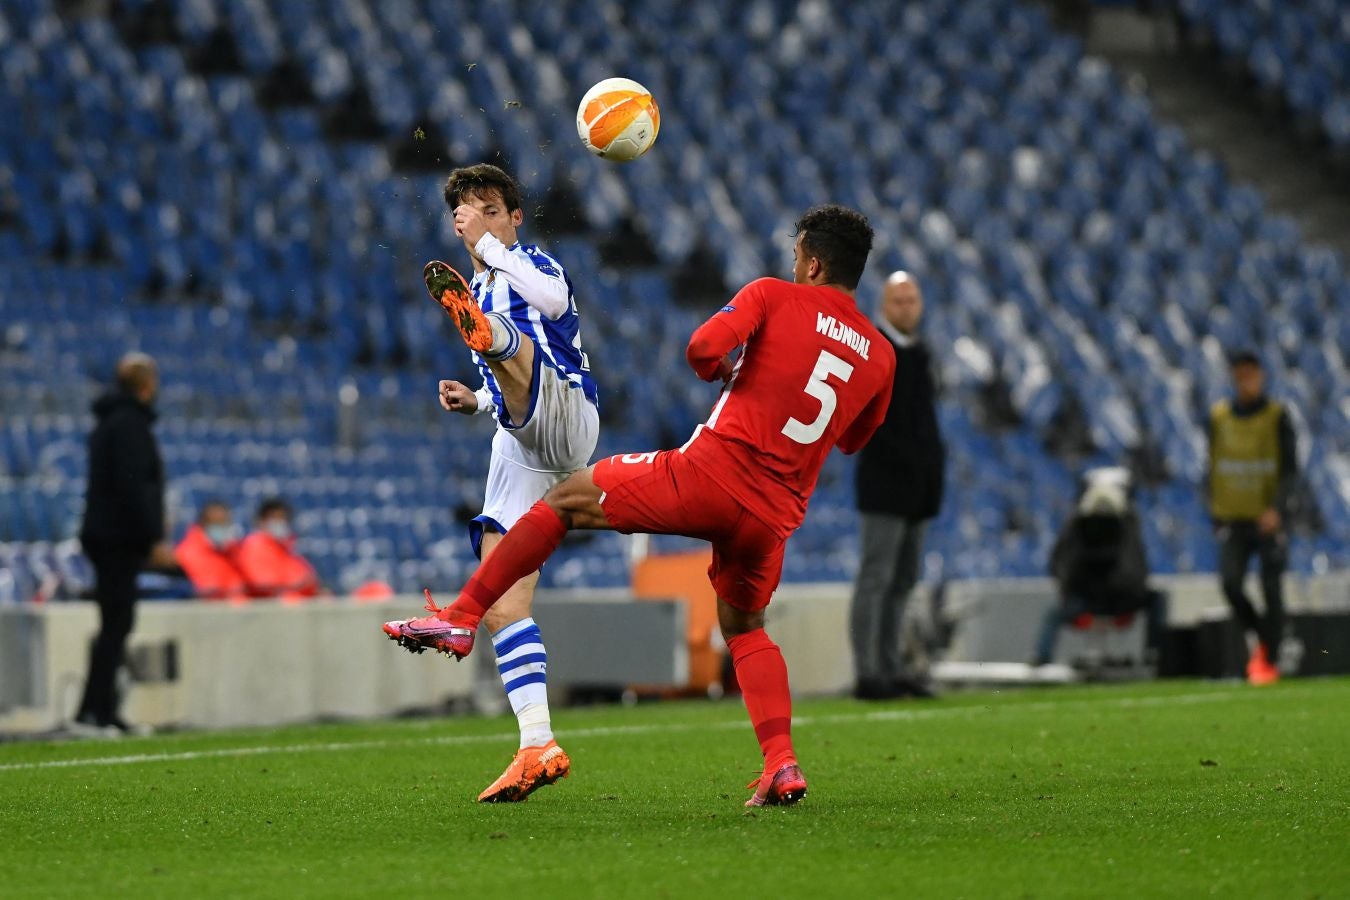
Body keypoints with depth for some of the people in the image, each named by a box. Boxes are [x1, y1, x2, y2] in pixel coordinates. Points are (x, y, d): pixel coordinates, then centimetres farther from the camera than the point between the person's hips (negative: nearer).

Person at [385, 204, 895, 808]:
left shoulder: (774, 296, -1)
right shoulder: (880, 356, 12)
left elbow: (704, 349, -16)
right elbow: (852, 440, 28)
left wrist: (726, 372, 7)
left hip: (711, 470, -5)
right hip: (775, 514, 5)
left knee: (565, 499, 13)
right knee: (745, 629, 27)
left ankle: (462, 617, 9)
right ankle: (782, 766, 9)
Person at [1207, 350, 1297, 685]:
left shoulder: (1276, 416, -2)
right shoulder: (1219, 416, 7)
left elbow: (1290, 468, -5)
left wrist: (1277, 508, -19)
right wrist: (1214, 509, 9)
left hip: (1268, 518, -2)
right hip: (1232, 517, 2)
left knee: (1271, 588, -4)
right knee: (1230, 582, -12)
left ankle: (1269, 661, 5)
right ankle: (1261, 638, 12)